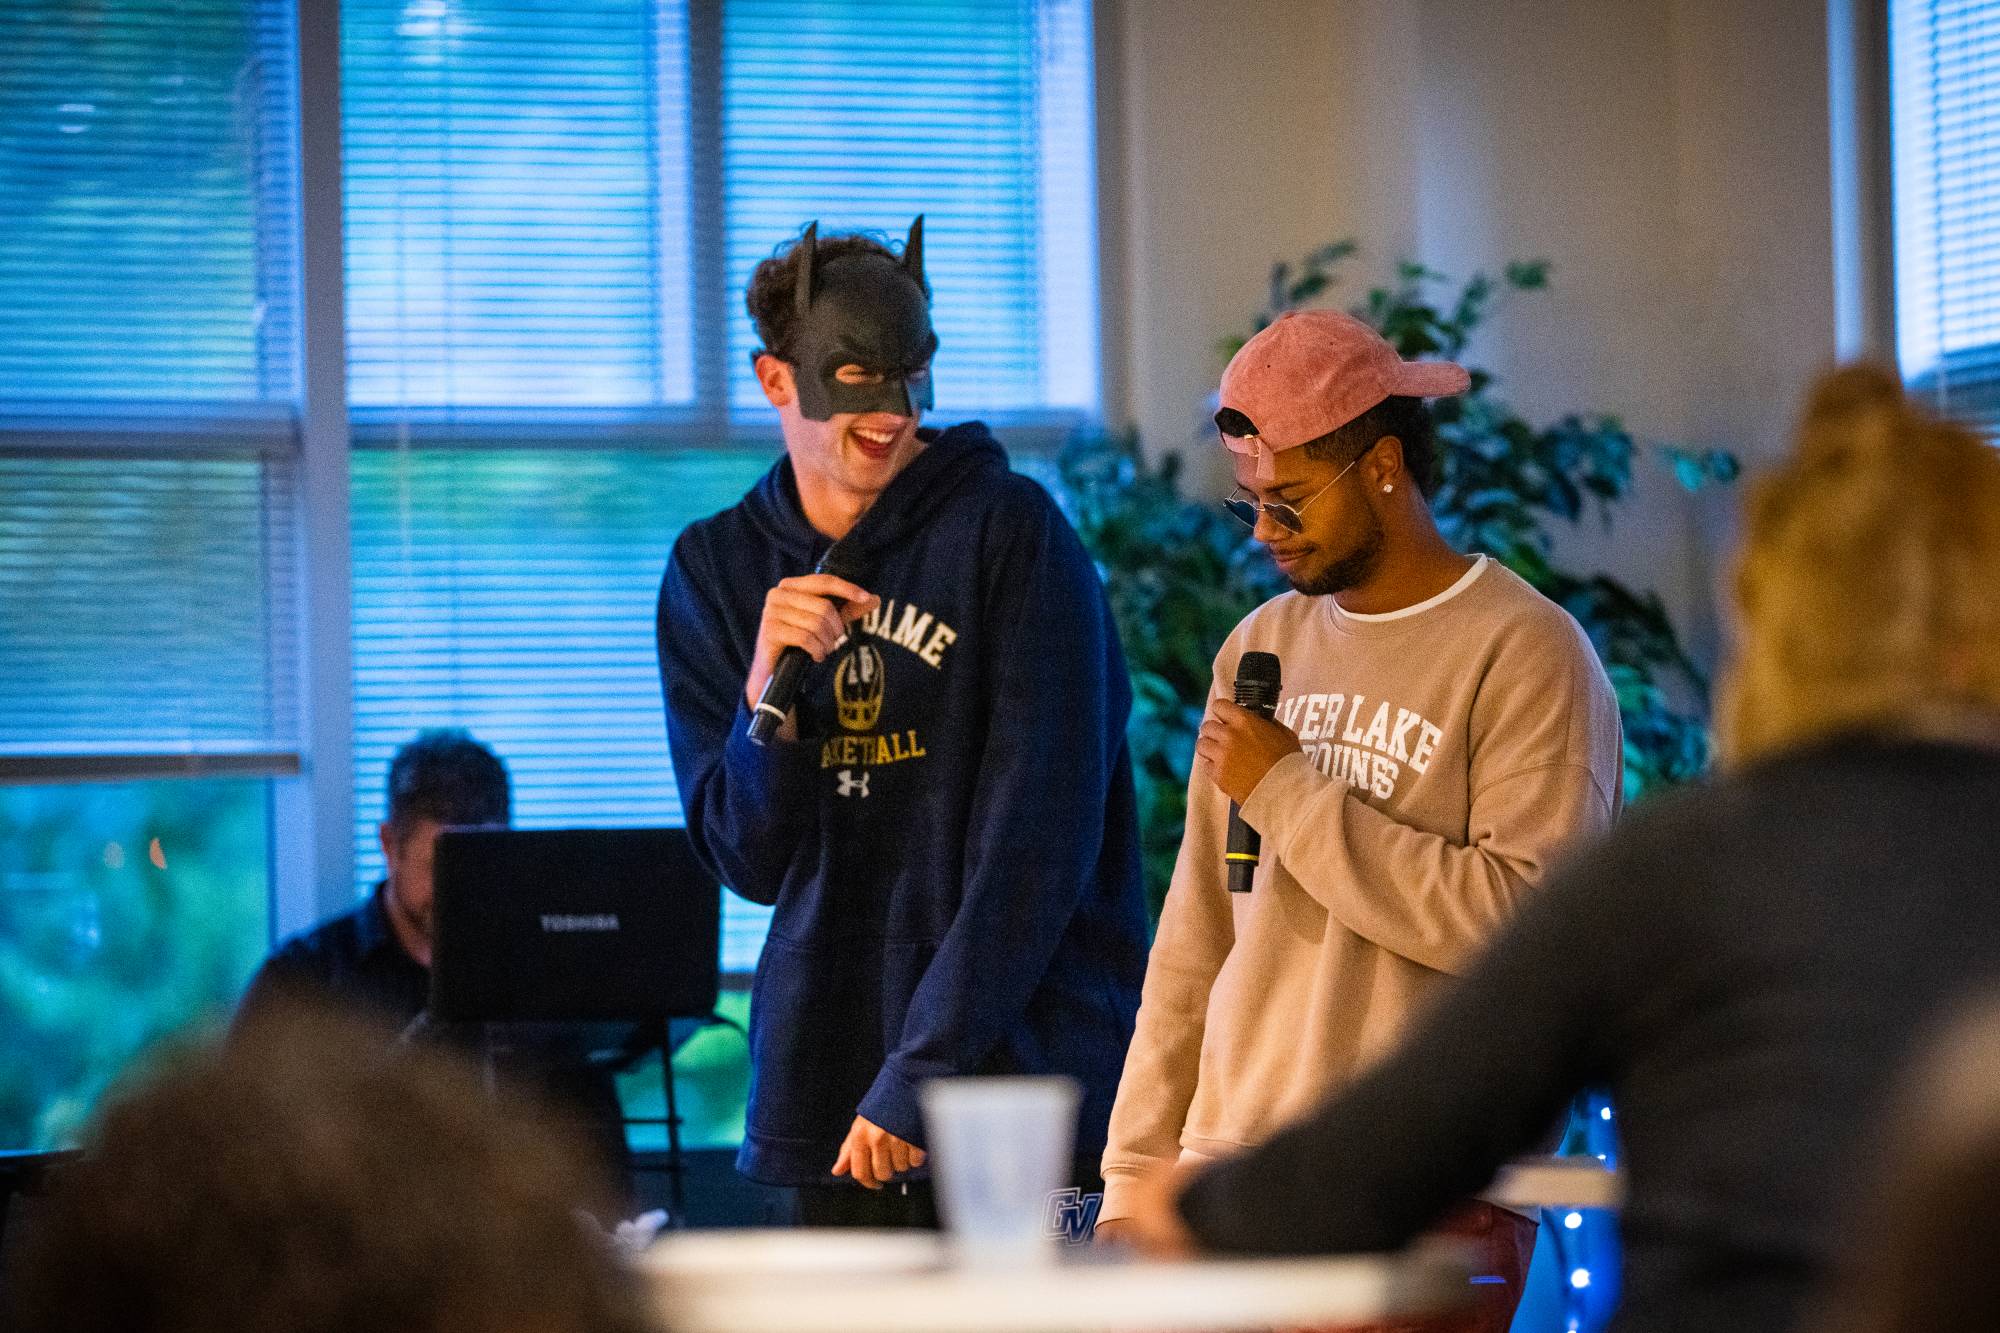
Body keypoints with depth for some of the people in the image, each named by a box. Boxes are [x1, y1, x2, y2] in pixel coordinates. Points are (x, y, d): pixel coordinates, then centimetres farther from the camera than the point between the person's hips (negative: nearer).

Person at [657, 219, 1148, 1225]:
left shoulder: (1009, 530, -5)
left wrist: (923, 1068, -16)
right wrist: (768, 689, -14)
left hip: (1014, 1054, -4)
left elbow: (1038, 844, -11)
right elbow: (748, 861, 5)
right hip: (824, 1075, 4)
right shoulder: (718, 566, 8)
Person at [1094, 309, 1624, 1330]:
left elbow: (1519, 918, -17)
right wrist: (1135, 1177, 11)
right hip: (1230, 1187, 6)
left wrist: (1291, 794, -12)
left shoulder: (1527, 653, -4)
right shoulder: (1261, 647, 16)